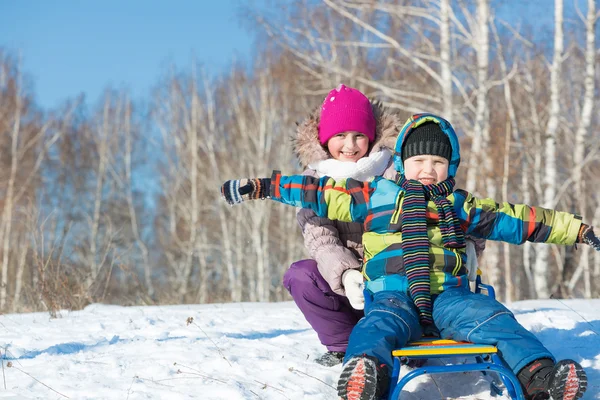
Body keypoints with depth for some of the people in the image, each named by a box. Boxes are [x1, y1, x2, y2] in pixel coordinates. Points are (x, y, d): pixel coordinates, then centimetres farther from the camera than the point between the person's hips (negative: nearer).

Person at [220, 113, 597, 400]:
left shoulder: (460, 205, 25)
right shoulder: (376, 196, 19)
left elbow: (515, 220, 27)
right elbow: (319, 193, 19)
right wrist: (258, 186, 15)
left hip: (449, 296, 3)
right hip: (395, 296, -3)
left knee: (494, 318, -25)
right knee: (378, 325, -36)